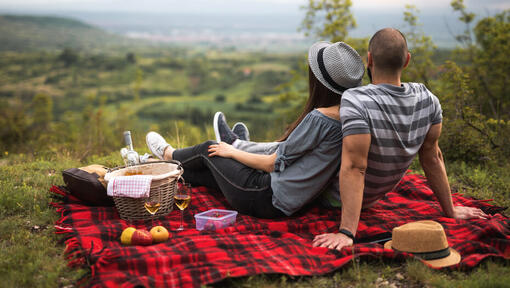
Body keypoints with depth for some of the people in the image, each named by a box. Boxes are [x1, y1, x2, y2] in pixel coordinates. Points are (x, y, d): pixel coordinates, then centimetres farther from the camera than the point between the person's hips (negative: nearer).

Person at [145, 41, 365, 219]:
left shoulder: (318, 119, -26)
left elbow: (272, 164, -17)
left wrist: (231, 152, 0)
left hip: (268, 201, -7)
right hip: (290, 202, 7)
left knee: (208, 150, 15)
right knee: (211, 171, 23)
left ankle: (170, 156, 42)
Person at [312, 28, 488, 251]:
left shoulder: (355, 101, -34)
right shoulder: (427, 99, -15)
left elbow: (354, 168, -39)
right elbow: (432, 157, -8)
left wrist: (346, 233, -39)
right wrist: (450, 210, 3)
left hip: (333, 196, -6)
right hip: (374, 198, 6)